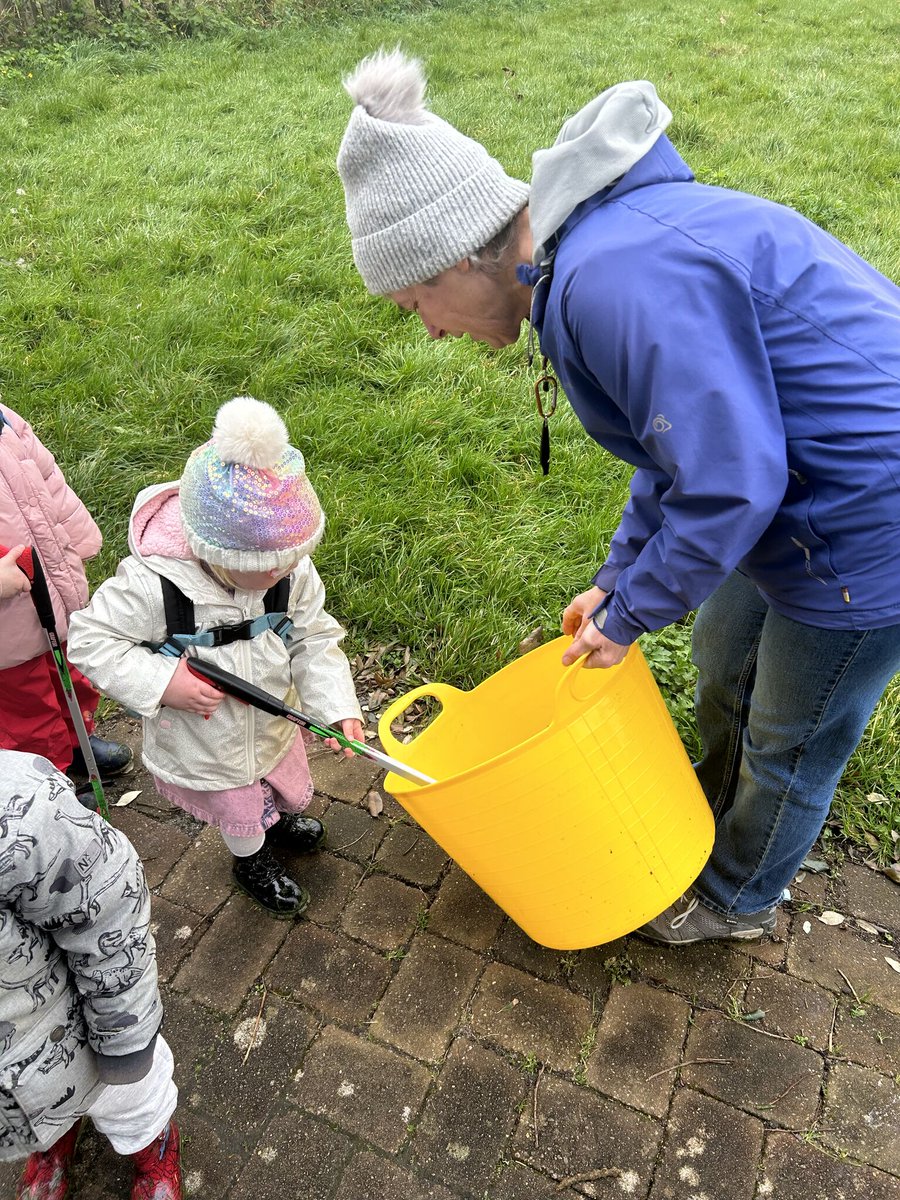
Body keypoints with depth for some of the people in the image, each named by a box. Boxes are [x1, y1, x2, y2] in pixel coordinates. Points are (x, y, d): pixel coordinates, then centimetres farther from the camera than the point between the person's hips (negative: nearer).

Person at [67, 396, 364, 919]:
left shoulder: (293, 572, -23)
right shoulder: (153, 586, -37)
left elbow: (315, 640, -11)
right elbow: (91, 640, -23)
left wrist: (338, 706, -22)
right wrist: (160, 682, -33)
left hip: (274, 723, 4)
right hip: (199, 743, -4)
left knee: (293, 791, 32)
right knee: (241, 816, 25)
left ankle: (277, 818, 70)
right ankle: (253, 862, 61)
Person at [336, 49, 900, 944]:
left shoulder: (620, 282, -31)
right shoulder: (592, 245, 3)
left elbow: (726, 487, -31)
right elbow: (687, 424, 11)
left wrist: (630, 613, -14)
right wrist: (618, 575, 12)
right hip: (802, 478, 9)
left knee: (790, 742, 14)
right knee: (722, 665, 26)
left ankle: (737, 897, 43)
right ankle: (714, 821, 54)